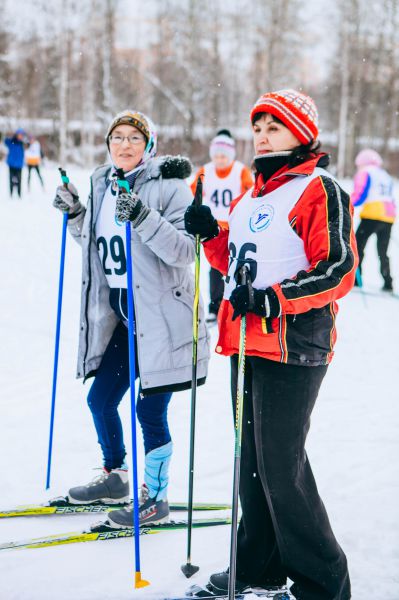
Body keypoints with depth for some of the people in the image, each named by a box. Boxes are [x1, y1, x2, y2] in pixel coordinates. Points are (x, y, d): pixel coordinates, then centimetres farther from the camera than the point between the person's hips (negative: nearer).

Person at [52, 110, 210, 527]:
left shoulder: (168, 186, -11)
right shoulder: (103, 184, 11)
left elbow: (185, 251, -21)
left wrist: (143, 218, -31)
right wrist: (75, 215, 6)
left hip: (159, 314, -7)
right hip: (116, 312, 8)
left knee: (150, 408, -2)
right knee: (100, 399, 15)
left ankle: (155, 497, 14)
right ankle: (114, 477, 36)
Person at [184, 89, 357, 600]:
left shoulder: (320, 190, -7)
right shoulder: (250, 198, 19)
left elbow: (338, 271, -15)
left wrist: (274, 299, -24)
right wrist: (211, 236, 7)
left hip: (293, 346, -8)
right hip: (246, 344, 8)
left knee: (281, 467, -9)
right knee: (253, 461, 14)